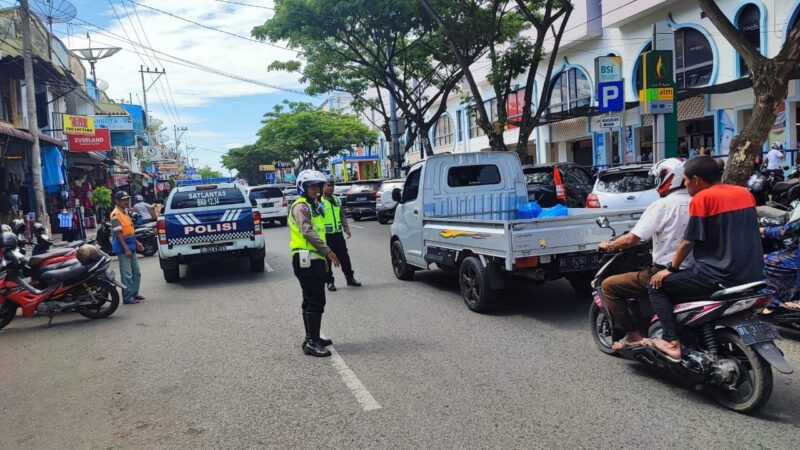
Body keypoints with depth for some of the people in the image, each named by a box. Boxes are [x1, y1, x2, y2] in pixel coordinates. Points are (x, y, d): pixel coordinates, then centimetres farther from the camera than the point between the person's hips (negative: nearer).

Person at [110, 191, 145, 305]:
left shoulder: (125, 212, 14)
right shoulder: (116, 215, -14)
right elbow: (118, 233, -19)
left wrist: (137, 242, 18)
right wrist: (126, 249, -22)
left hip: (131, 247, 9)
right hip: (123, 248, -9)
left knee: (136, 272, 15)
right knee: (127, 274, -5)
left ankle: (134, 293, 24)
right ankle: (128, 298, 0)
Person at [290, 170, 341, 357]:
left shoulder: (314, 206, 22)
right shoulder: (301, 206, -10)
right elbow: (308, 231, -23)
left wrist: (324, 259, 24)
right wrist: (327, 251, -26)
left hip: (315, 260, 10)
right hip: (306, 260, -10)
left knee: (311, 301, 15)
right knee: (316, 302, -12)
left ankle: (312, 338, 24)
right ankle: (312, 342, -9)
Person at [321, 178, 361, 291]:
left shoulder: (336, 199, 14)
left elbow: (342, 215, 20)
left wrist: (346, 227, 11)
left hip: (338, 233, 6)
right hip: (326, 235, -6)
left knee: (344, 257, 10)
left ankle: (350, 278, 21)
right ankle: (330, 282, 12)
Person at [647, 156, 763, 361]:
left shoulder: (701, 198, -10)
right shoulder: (745, 193, 12)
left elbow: (688, 242, -8)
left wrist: (671, 268, 6)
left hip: (721, 277, -8)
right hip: (752, 276, 8)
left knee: (657, 286, 2)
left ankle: (672, 341, -7)